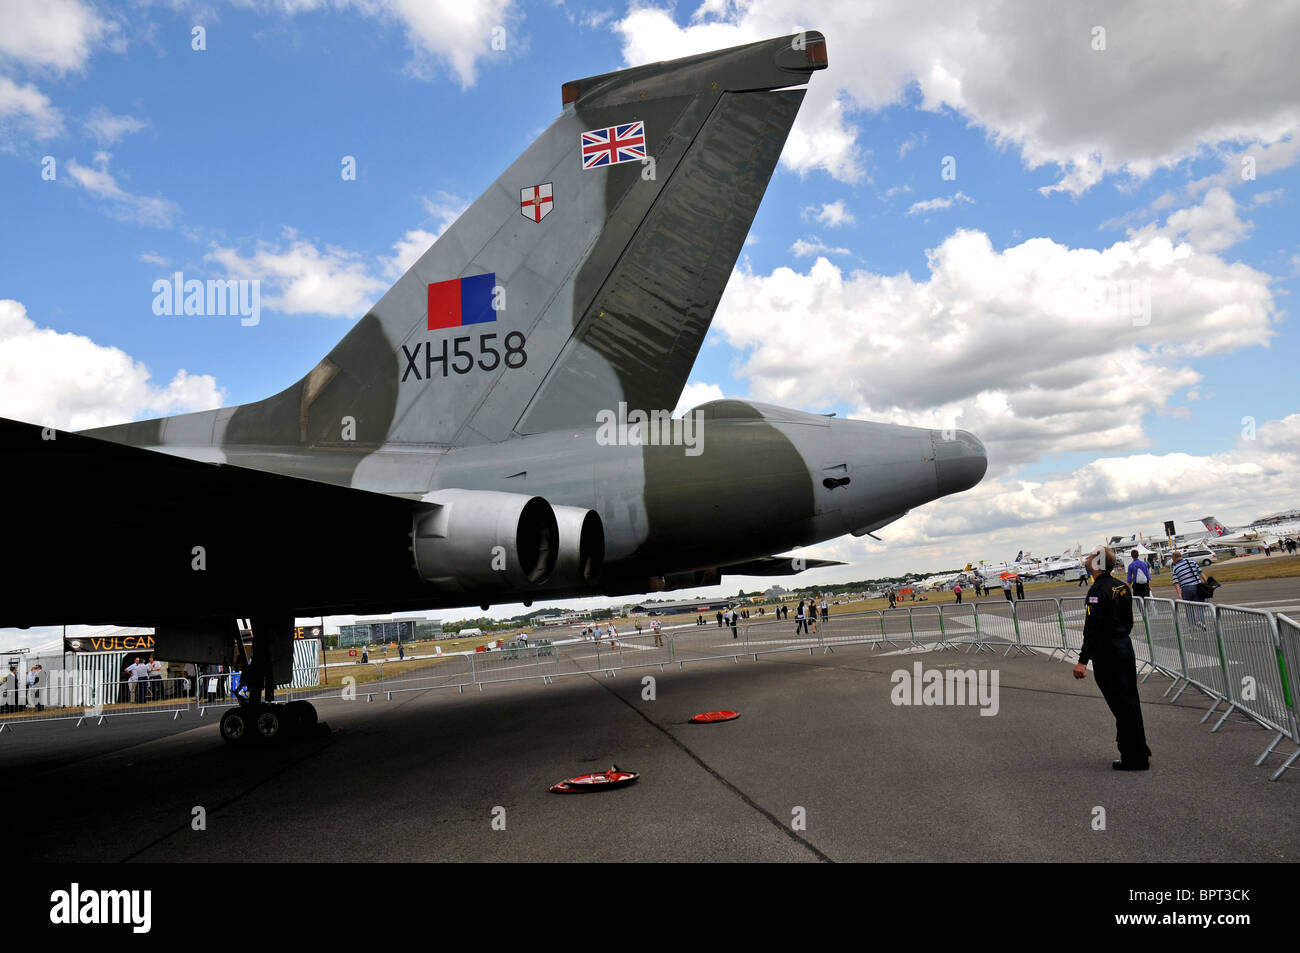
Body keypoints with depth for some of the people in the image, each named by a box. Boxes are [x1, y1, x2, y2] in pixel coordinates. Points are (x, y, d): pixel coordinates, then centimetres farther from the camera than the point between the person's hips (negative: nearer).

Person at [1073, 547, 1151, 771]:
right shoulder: (1121, 586, 7)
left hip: (1107, 653, -9)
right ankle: (1140, 751, 27)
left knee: (1122, 705, -1)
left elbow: (1093, 628, -25)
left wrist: (1083, 660, -25)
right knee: (1130, 701, 17)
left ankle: (1135, 759, 6)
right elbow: (1129, 620, 16)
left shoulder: (1098, 591, -20)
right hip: (1125, 647, 9)